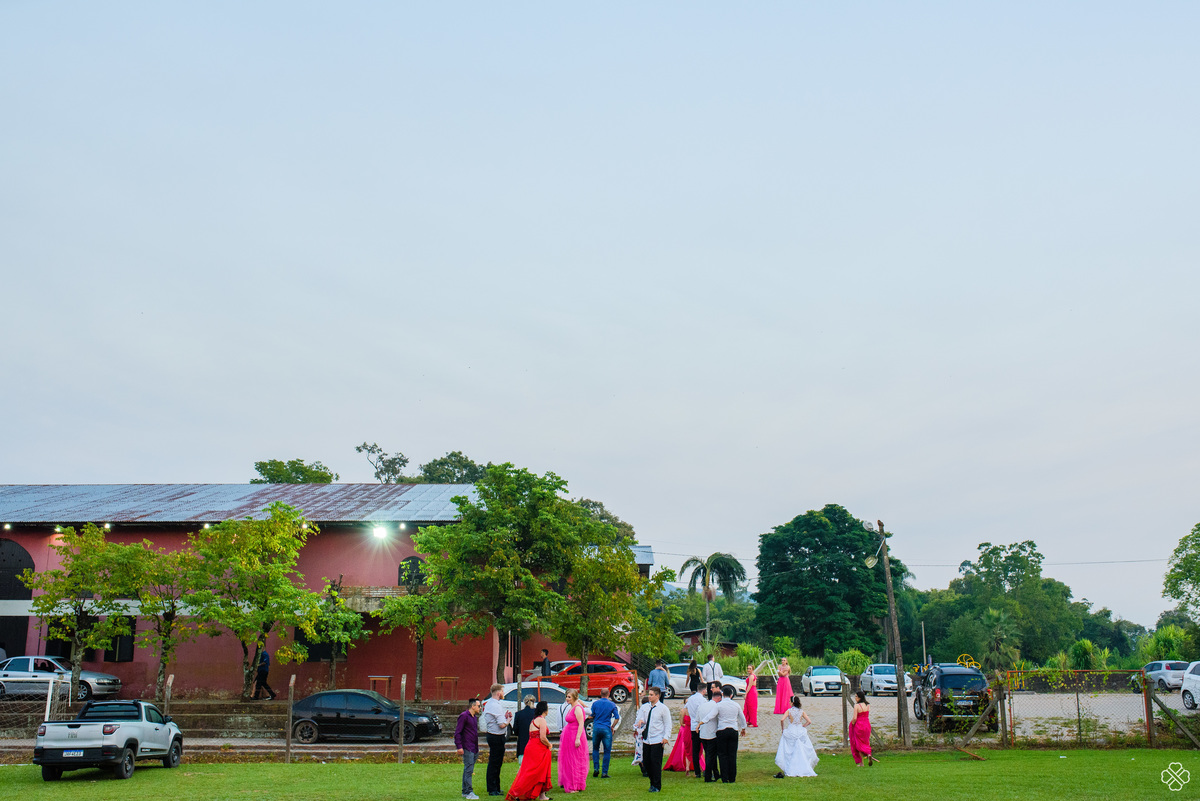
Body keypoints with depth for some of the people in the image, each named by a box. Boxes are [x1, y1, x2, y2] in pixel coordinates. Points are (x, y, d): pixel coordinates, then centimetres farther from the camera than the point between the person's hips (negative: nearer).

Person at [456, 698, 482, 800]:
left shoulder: (474, 717, 18)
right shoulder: (464, 716, -10)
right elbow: (457, 733, -12)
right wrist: (459, 747, -18)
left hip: (474, 749, 9)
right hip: (467, 749, -9)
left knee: (469, 770, 12)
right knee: (468, 770, -11)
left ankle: (465, 792, 17)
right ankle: (468, 792, -11)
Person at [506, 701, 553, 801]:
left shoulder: (533, 721, 17)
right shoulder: (542, 720, -11)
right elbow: (542, 738, -19)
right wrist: (549, 745, -2)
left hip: (531, 747, 10)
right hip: (538, 750, -10)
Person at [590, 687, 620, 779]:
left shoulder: (595, 704, 3)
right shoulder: (612, 705, 0)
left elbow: (591, 716, 7)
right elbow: (617, 718, -3)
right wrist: (612, 727, 9)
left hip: (596, 727, 2)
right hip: (606, 729, -2)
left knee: (595, 749, 18)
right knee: (607, 751, 4)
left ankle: (596, 768, 7)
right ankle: (604, 772, 1)